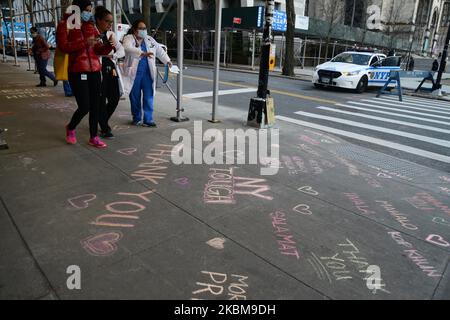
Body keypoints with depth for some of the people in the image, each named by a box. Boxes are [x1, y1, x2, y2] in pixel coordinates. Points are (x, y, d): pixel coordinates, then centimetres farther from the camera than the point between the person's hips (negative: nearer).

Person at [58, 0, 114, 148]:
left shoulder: (91, 26, 15)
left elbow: (98, 49, 13)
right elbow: (64, 46, -12)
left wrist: (109, 45, -6)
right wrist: (84, 43, -22)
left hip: (94, 70, 5)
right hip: (77, 72, -5)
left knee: (95, 105, 4)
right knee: (84, 106, -7)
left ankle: (93, 137, 16)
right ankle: (70, 128, 23)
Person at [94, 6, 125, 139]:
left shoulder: (111, 34, 12)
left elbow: (122, 51, 4)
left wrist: (112, 55, -15)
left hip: (111, 69, 6)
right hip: (98, 70, -6)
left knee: (115, 98, 7)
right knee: (101, 100, 0)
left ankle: (103, 122, 30)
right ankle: (104, 129, 13)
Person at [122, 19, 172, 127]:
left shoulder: (150, 40, 14)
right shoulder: (128, 38, -3)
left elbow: (160, 50, 24)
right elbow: (128, 48, -25)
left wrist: (167, 61, 14)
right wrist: (142, 53, -38)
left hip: (148, 73, 3)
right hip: (134, 73, -3)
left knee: (148, 97, -2)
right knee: (135, 97, 6)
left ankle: (148, 119, 3)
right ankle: (136, 118, 20)